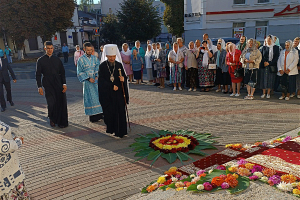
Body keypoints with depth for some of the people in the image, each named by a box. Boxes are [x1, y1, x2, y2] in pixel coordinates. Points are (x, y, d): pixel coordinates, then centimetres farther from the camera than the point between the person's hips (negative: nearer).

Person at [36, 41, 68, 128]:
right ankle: (52, 119, 18)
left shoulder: (57, 59, 11)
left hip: (58, 84, 2)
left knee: (61, 102, 0)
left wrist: (64, 84, 2)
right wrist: (39, 87, -4)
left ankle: (61, 122, 15)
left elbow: (62, 72, 12)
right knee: (51, 103, -10)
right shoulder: (40, 60, 4)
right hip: (48, 85, -2)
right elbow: (38, 75, 4)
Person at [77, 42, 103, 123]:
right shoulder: (81, 59, -3)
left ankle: (99, 113, 13)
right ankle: (92, 116, 4)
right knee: (91, 98, -2)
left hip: (96, 81, 4)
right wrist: (88, 78, -13)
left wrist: (97, 76, -11)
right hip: (87, 82, -4)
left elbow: (98, 68, 7)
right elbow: (80, 72, -4)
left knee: (98, 96, 3)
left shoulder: (95, 58, 7)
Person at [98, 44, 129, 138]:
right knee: (109, 112, 2)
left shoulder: (119, 65, 5)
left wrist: (123, 79, -17)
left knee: (120, 111, -1)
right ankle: (110, 129, 18)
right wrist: (111, 86, -13)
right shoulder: (102, 66, -1)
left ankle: (120, 131, 7)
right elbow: (101, 80, -5)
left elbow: (125, 76, 7)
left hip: (119, 92, 2)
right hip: (107, 93, -1)